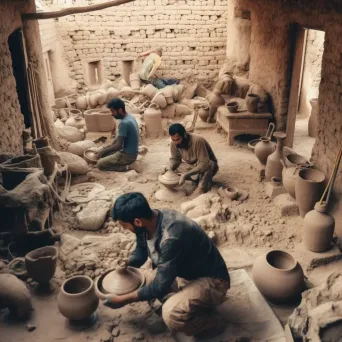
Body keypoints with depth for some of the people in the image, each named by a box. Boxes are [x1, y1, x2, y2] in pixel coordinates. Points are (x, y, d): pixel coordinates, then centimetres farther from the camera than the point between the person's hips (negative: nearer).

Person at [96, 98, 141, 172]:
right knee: (104, 152, 23)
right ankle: (129, 163, 10)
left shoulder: (124, 123, -26)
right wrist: (106, 148, 8)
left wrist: (104, 151, -10)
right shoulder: (129, 116, 6)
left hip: (127, 155, -10)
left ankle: (128, 166, -10)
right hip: (130, 152, 10)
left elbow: (119, 145, -24)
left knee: (100, 164, -9)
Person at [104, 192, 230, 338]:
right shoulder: (149, 221, -10)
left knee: (171, 314, -31)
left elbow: (160, 286, -27)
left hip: (210, 280, -9)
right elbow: (140, 251, 11)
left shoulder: (172, 237, -36)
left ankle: (213, 324, -2)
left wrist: (124, 299, -18)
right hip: (186, 273, 9)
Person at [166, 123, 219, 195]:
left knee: (209, 165, -40)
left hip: (208, 165, -6)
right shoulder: (174, 143, -15)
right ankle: (199, 179, -2)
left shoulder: (197, 141, -33)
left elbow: (204, 164, -36)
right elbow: (175, 159, 0)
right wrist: (169, 168, -22)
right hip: (192, 166, 6)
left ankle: (201, 188, -21)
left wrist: (186, 175, -42)